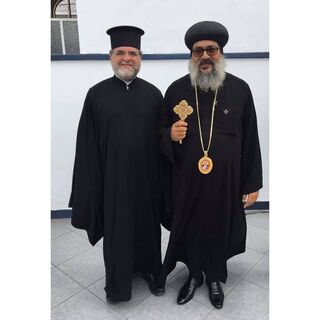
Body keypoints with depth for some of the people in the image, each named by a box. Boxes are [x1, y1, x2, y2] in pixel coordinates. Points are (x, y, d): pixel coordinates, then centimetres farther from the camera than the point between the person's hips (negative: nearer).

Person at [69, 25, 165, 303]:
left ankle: (150, 269, 40)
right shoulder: (96, 94, -1)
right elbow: (87, 144, -2)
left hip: (146, 176, 1)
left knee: (148, 225, 15)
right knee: (116, 230, 11)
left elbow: (163, 138, 2)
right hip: (112, 176, -1)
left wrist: (164, 176, 0)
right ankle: (117, 282, 34)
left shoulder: (153, 93, 2)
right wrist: (91, 183, -5)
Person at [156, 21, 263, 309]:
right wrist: (170, 135, -18)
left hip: (226, 181, 0)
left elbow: (250, 140, -1)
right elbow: (161, 132, 7)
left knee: (220, 227, 15)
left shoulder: (240, 89, -3)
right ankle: (194, 274, 43)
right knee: (189, 227, 15)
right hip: (187, 181, 1)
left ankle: (215, 277, 43)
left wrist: (252, 183, 0)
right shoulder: (176, 90, -1)